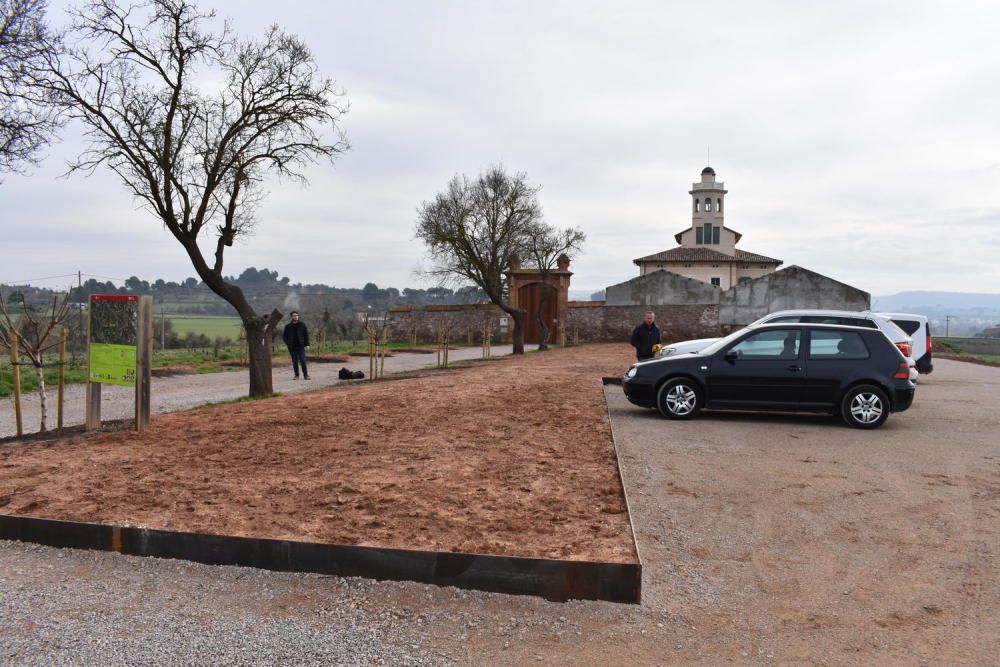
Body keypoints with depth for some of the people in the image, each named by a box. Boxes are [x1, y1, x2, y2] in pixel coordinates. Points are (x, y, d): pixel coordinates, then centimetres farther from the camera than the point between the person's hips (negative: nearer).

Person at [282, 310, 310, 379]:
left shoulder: (302, 325, 3)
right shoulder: (288, 326, 5)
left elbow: (306, 334, 6)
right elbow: (284, 335, 13)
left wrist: (307, 344, -2)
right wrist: (288, 343, -1)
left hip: (300, 346, -1)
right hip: (292, 347, 1)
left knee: (303, 360, -6)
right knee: (294, 361, 5)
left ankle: (305, 375, -4)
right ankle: (296, 375, 11)